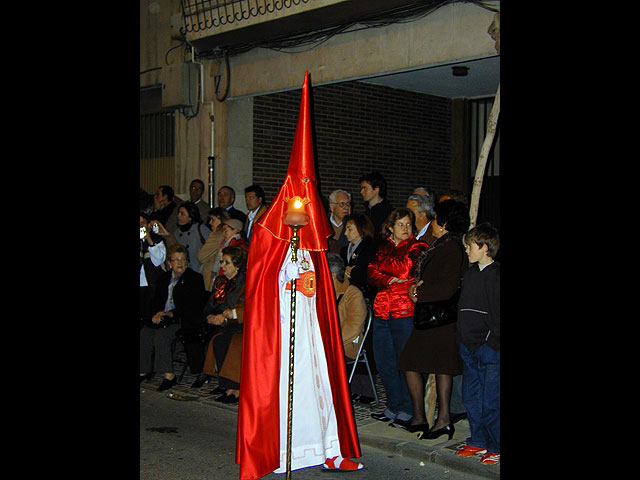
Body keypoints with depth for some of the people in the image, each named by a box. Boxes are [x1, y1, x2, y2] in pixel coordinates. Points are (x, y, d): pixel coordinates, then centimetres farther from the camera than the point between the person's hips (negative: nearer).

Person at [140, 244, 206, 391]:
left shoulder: (195, 278, 1)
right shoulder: (164, 278, 19)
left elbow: (194, 307, -7)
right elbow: (156, 301, 20)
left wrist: (172, 313, -14)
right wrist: (157, 313, -3)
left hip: (184, 320, -6)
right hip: (163, 318, 6)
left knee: (161, 335, -30)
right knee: (144, 333, -20)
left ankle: (169, 374, -24)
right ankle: (144, 371, -11)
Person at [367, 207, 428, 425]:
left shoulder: (418, 247, 3)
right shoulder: (383, 248, 18)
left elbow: (404, 269, -12)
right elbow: (372, 272, 5)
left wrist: (384, 267, -4)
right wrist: (390, 279, -10)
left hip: (405, 311, -5)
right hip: (382, 311, 5)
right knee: (383, 362, 8)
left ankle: (406, 410, 9)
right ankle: (393, 407, 23)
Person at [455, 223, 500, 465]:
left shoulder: (495, 275, -12)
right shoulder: (469, 274, 13)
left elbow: (497, 313, -15)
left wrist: (493, 341, -16)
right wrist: (461, 335, 17)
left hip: (490, 347, -8)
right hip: (469, 346, 8)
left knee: (491, 401, -2)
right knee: (471, 397, 13)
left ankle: (495, 447, 10)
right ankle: (478, 441, 25)